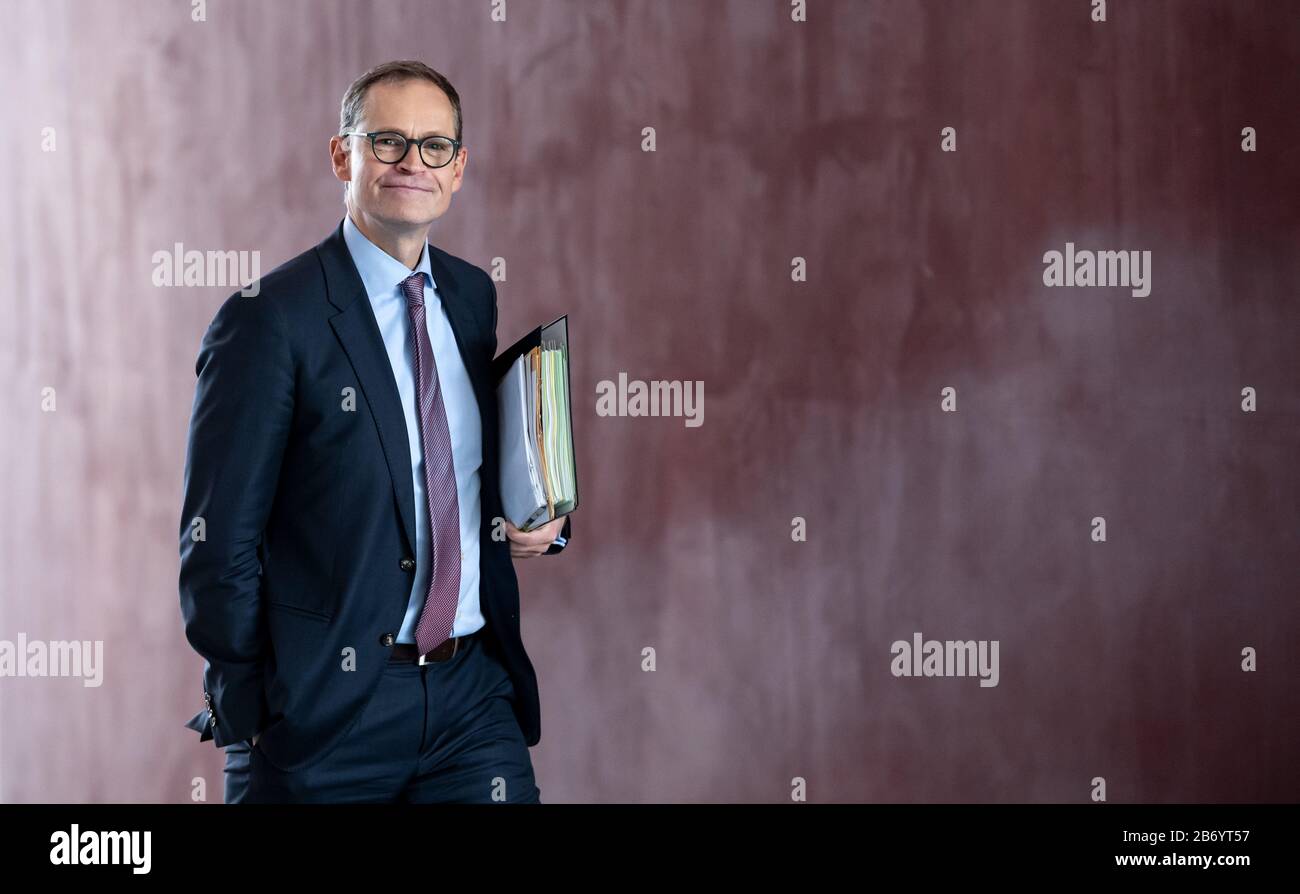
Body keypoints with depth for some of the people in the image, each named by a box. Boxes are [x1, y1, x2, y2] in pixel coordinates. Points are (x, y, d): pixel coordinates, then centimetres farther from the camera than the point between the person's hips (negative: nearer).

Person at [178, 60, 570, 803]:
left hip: (476, 692, 5)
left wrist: (542, 518, 4)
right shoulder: (271, 320, -9)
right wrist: (253, 725, -10)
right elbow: (218, 541, -10)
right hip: (329, 710, -5)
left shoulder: (473, 295, 11)